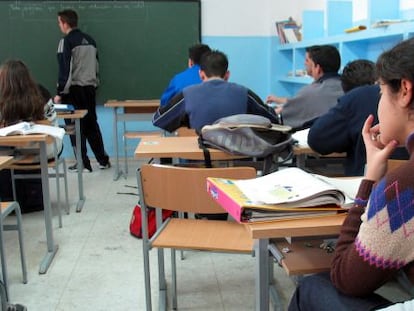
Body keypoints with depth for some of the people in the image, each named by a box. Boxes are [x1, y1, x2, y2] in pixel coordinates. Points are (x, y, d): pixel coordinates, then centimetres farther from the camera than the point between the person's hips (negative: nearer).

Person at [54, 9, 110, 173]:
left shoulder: (66, 41, -11)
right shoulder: (90, 40, 11)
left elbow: (65, 69, -15)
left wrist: (60, 93, -12)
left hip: (74, 90, -7)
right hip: (89, 88, 7)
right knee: (92, 124, 14)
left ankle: (83, 163, 5)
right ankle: (103, 160, 17)